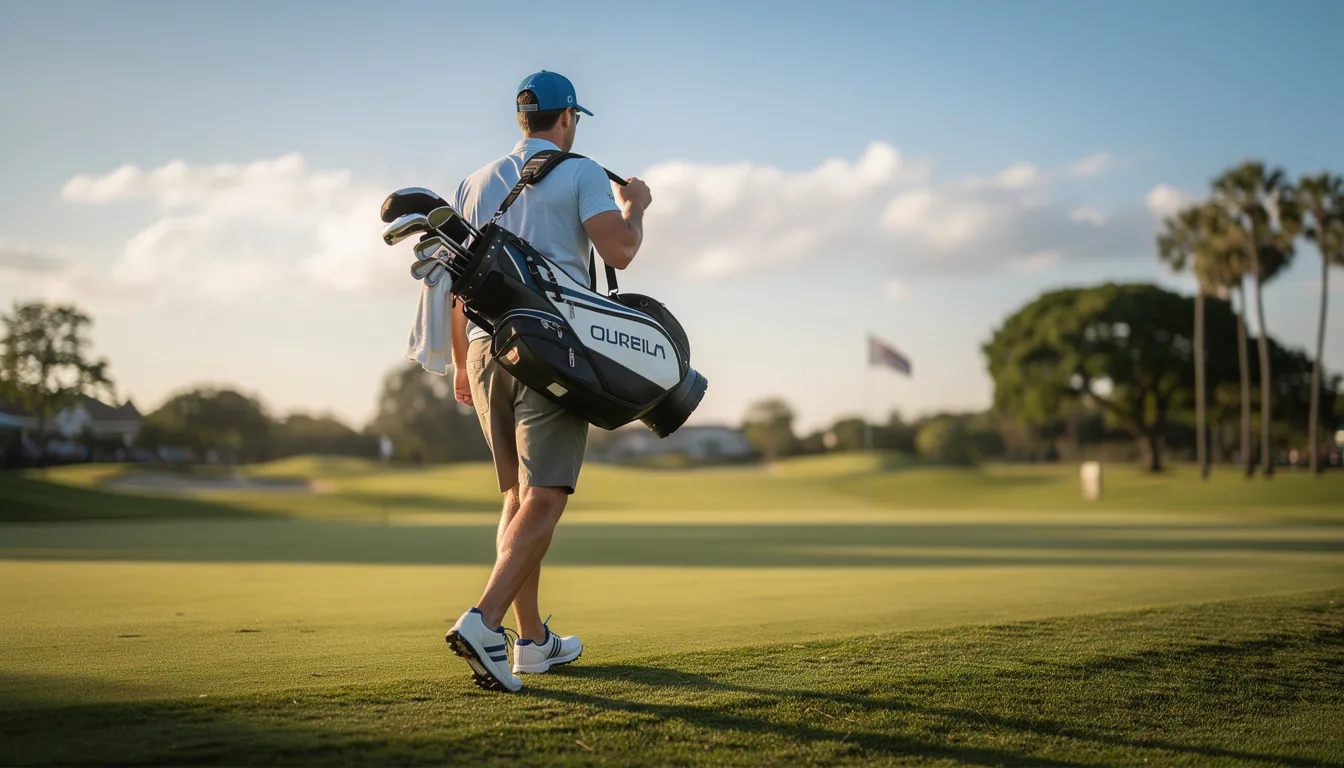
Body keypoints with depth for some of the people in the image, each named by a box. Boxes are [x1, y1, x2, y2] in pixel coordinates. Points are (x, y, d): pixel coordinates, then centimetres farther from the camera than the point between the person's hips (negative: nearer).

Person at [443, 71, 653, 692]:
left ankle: (532, 640, 17)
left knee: (518, 497, 14)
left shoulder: (475, 184, 18)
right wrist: (634, 206, 10)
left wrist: (460, 363, 24)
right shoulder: (581, 173, 2)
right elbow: (619, 251, -11)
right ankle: (484, 620, -28)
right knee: (544, 498, -10)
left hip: (487, 350, 6)